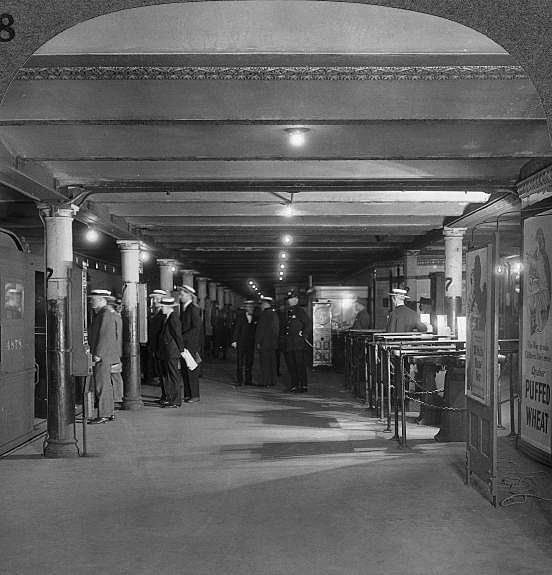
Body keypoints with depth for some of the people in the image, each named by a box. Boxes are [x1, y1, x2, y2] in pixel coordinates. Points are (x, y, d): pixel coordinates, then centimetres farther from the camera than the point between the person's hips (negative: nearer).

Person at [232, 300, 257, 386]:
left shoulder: (255, 318, 8)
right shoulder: (240, 317, 1)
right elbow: (236, 329, 0)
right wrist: (234, 341, -7)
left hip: (251, 343, 3)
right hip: (241, 343, -3)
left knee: (249, 362, 5)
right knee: (240, 362, -1)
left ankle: (248, 380, 12)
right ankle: (239, 380, 3)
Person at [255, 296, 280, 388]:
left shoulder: (265, 314, -13)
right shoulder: (275, 314, 13)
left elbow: (261, 329, -16)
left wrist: (258, 342, -12)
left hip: (264, 343, -8)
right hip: (273, 343, 8)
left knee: (265, 363, -5)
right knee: (272, 363, 11)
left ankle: (266, 382, -4)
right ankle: (272, 381, 15)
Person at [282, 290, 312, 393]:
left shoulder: (300, 311, -2)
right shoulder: (287, 313, 17)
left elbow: (308, 325, -6)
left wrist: (302, 335, -11)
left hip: (298, 344, -7)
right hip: (288, 344, 7)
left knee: (300, 364, -6)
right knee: (291, 365, 8)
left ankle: (303, 385, -2)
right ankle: (294, 385, 14)